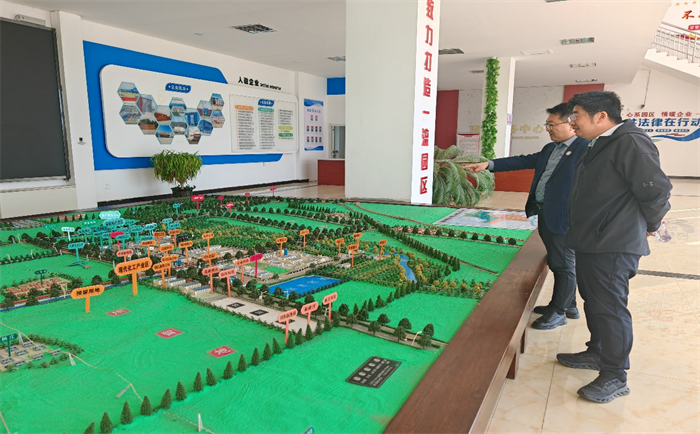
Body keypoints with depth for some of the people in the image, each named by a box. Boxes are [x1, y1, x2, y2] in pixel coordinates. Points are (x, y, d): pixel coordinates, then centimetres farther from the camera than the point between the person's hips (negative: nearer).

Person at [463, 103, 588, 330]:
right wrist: (489, 164, 7)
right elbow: (524, 161, 14)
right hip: (544, 215, 9)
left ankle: (558, 312, 18)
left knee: (563, 265, 4)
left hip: (563, 218, -9)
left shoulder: (586, 149, -11)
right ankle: (569, 306, 34)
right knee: (558, 263, 19)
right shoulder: (550, 149, 16)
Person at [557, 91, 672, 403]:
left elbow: (657, 190, -18)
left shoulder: (631, 143, -18)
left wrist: (648, 226, -5)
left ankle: (615, 377, 13)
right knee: (593, 302, 20)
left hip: (614, 248, -10)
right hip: (590, 243, 10)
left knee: (609, 309, -1)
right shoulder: (599, 146, 14)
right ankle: (597, 354, 38)